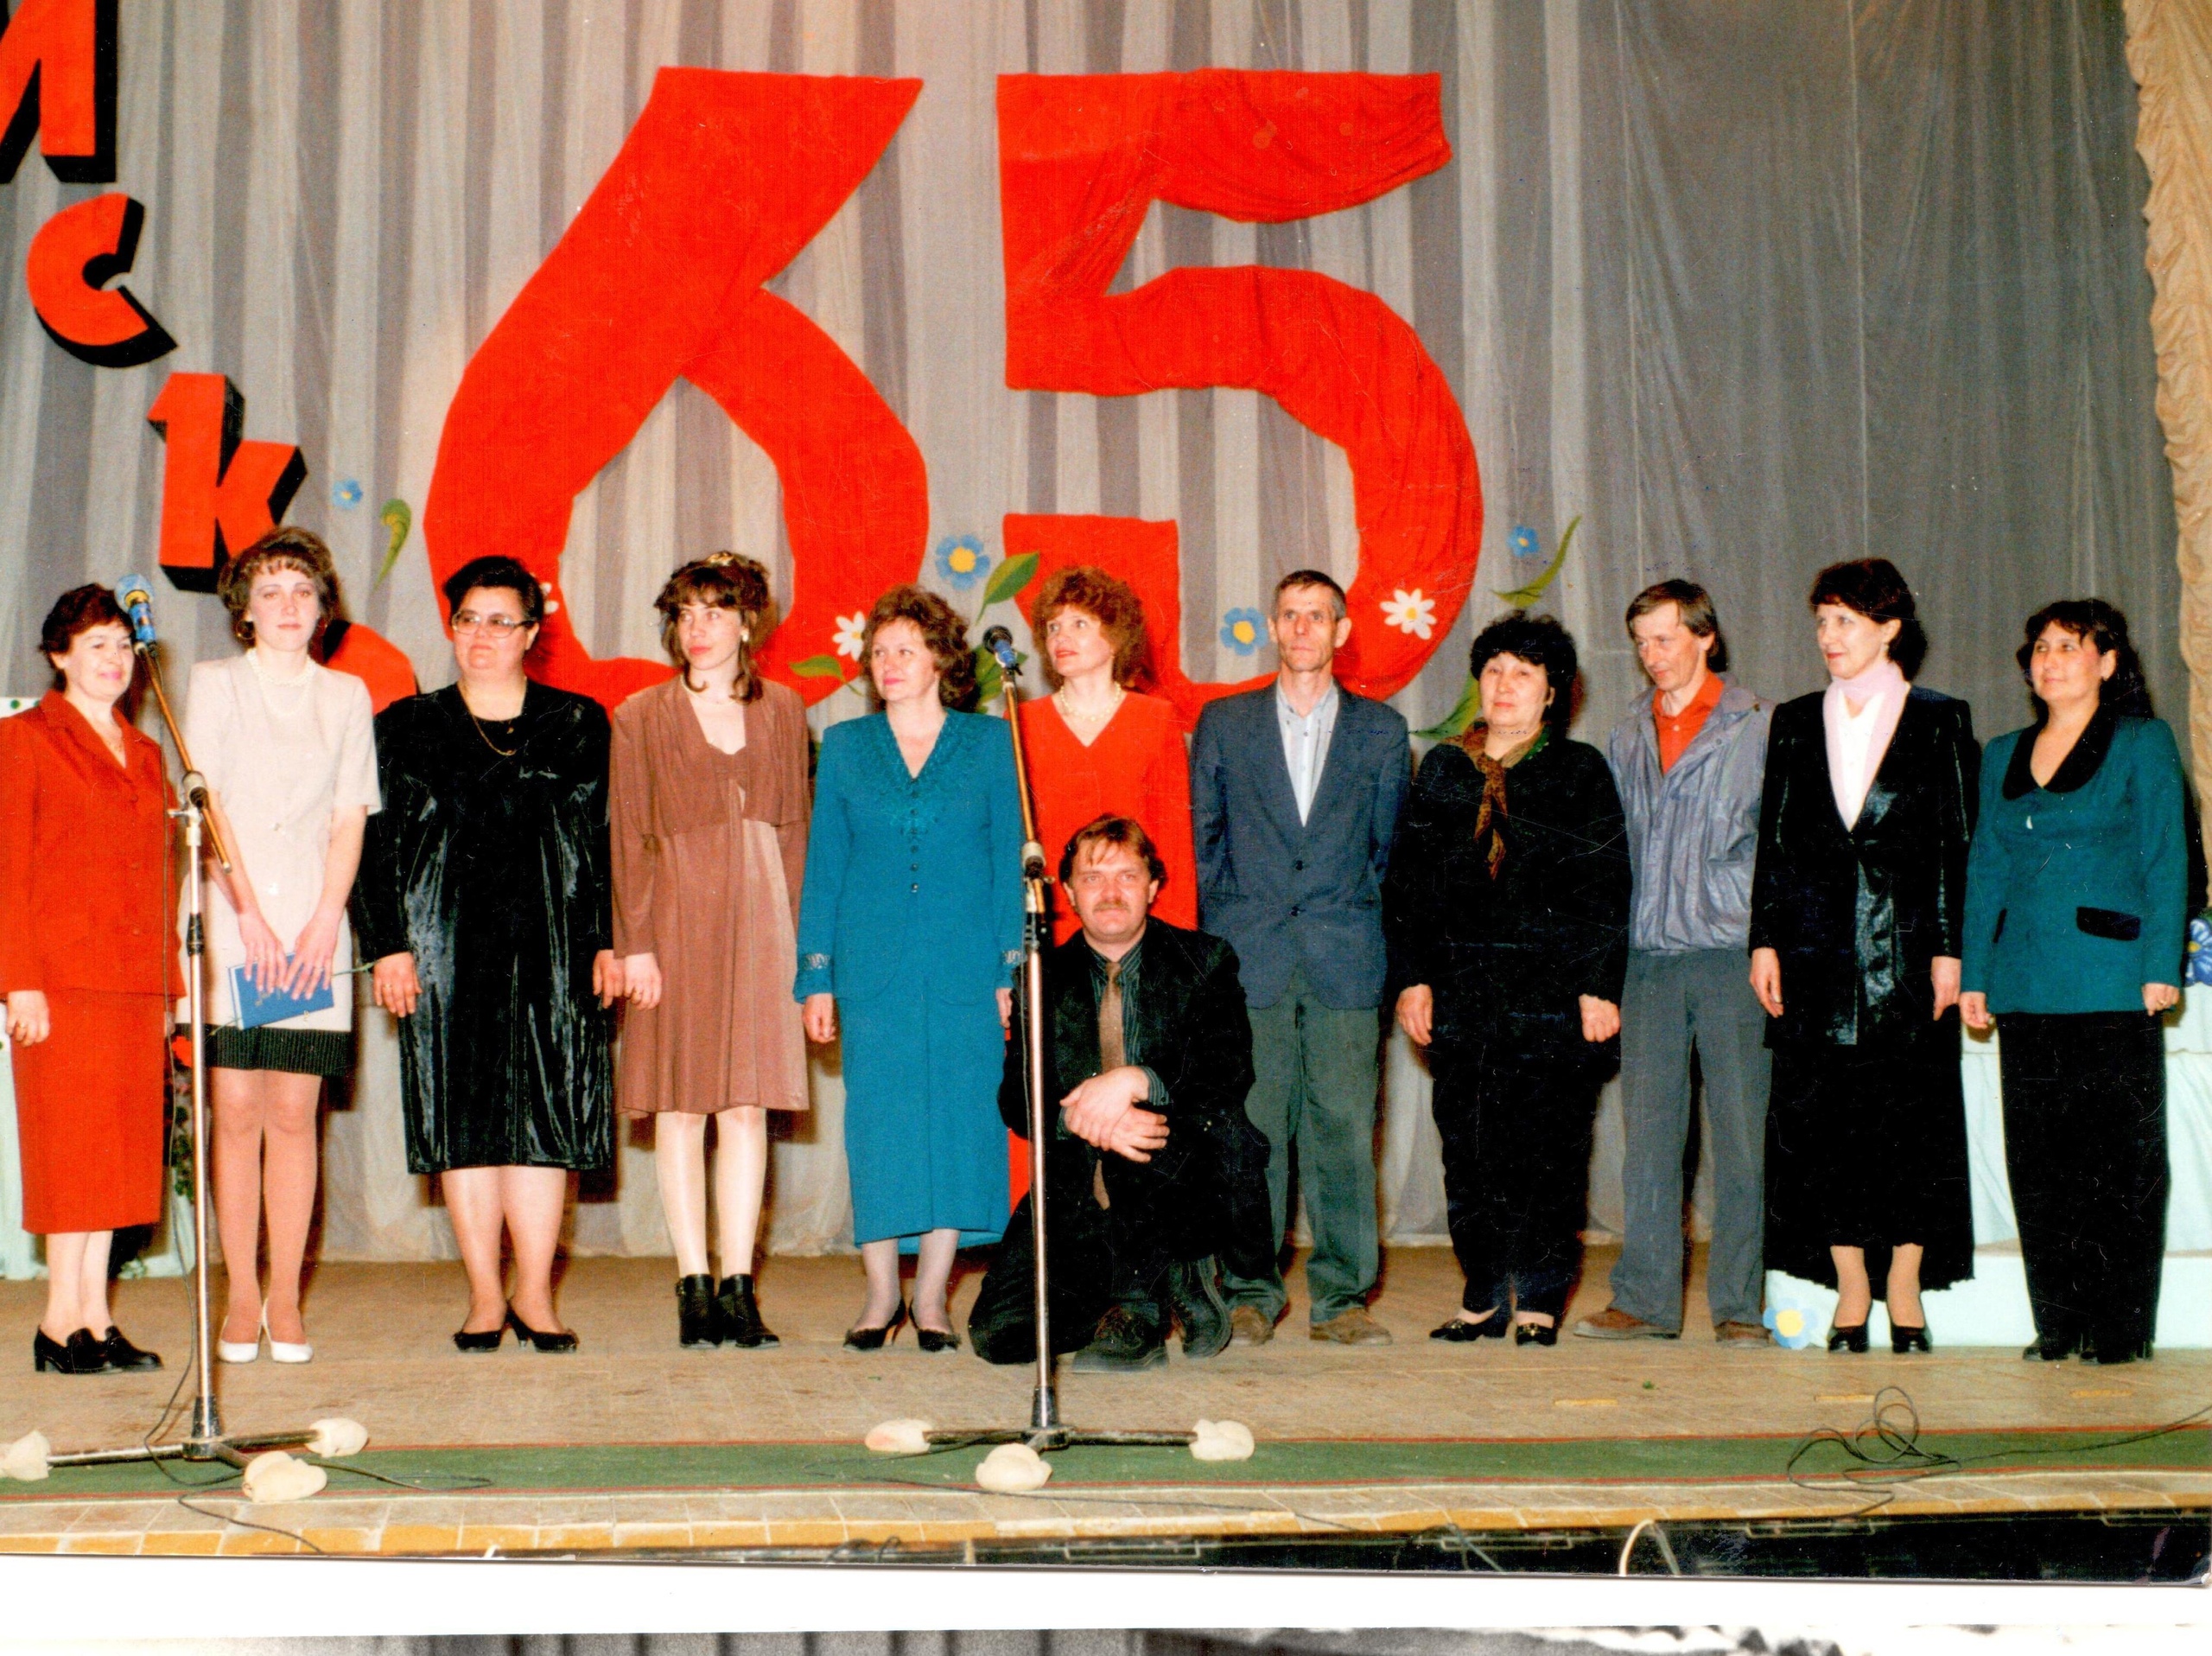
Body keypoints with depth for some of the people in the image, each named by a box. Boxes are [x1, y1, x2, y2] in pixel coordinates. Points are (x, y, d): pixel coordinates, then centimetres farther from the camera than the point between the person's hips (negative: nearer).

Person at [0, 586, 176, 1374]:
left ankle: (94, 1320, 10)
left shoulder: (144, 753, 18)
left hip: (134, 982, 6)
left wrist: (169, 986, 13)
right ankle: (64, 1320, 2)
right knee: (69, 1144, -3)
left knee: (121, 1148, 5)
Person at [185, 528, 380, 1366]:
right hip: (229, 923, -1)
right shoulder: (213, 685, 8)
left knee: (294, 1112, -1)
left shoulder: (347, 696, 13)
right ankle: (242, 1298, 3)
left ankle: (285, 1300, 4)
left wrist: (324, 921, -5)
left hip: (313, 928, 1)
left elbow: (350, 819, 8)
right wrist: (250, 915, -10)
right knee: (235, 1111, -3)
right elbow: (207, 808, -1)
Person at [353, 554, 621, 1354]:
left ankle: (534, 1290, 3)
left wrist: (607, 942, -2)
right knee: (463, 1114, -1)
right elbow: (378, 840, 6)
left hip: (550, 942, 0)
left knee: (545, 1108, -3)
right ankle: (485, 1294, 5)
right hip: (448, 944, 0)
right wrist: (388, 944, -4)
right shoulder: (409, 727, 11)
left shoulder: (578, 726, 11)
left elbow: (607, 839, 7)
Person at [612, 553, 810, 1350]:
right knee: (680, 1108, 0)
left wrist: (791, 930, 3)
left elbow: (795, 826, 11)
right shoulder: (641, 717, 5)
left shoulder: (781, 710, 11)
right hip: (676, 917, -1)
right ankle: (694, 1288, 4)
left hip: (758, 920, 2)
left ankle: (738, 1286, 4)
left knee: (747, 1105, 0)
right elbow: (630, 837, 1)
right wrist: (634, 942, -7)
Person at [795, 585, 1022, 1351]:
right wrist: (816, 973, 2)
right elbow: (823, 863, 9)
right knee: (878, 1116, -1)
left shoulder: (988, 742, 6)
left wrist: (1011, 968, -3)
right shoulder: (844, 746, 10)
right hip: (872, 963, 1)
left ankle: (932, 1293, 8)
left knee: (958, 1111, -1)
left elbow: (1008, 858, 5)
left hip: (965, 961, -1)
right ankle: (881, 1291, 10)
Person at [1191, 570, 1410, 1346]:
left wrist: (1363, 925, 7)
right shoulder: (1223, 722, 11)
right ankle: (1252, 1294, 7)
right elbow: (1201, 836, 12)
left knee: (1344, 1128, -1)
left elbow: (1392, 846, 14)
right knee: (1252, 1129, -2)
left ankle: (1341, 1296, 7)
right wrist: (1218, 927, 6)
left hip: (1345, 960, 0)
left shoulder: (1381, 729, 11)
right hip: (1250, 958, 0)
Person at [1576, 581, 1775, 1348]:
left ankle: (1740, 1304, 4)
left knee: (1743, 1134, -2)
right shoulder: (1626, 739, 15)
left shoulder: (1760, 727, 2)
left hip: (1733, 958, -4)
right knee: (1648, 1133, 4)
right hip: (1648, 960, 4)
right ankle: (1644, 1299, 9)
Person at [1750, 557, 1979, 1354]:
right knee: (1821, 1119, 1)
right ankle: (1851, 1287, 9)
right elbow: (1773, 839, 10)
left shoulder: (1940, 722, 3)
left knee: (1911, 1117, -1)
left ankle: (1904, 1288, 8)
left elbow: (1958, 842, 0)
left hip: (1905, 949, -3)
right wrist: (1765, 941, 3)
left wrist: (1949, 949, -7)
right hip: (1816, 950, 3)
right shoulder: (1796, 723, 12)